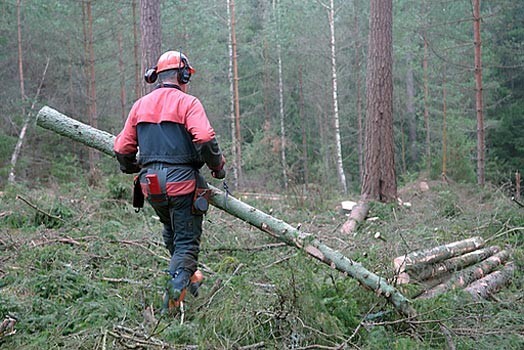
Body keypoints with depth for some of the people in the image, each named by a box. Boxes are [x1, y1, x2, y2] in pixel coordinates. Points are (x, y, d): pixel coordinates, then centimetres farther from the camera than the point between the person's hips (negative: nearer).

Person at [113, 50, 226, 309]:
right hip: (182, 181, -5)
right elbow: (205, 139, -21)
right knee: (187, 239, 4)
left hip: (151, 185, 5)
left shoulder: (140, 105, 10)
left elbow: (123, 149, 10)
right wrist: (217, 166, -5)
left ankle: (185, 276, 38)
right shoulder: (187, 103, -6)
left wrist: (133, 168, 29)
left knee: (171, 231, 27)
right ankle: (178, 283, -14)